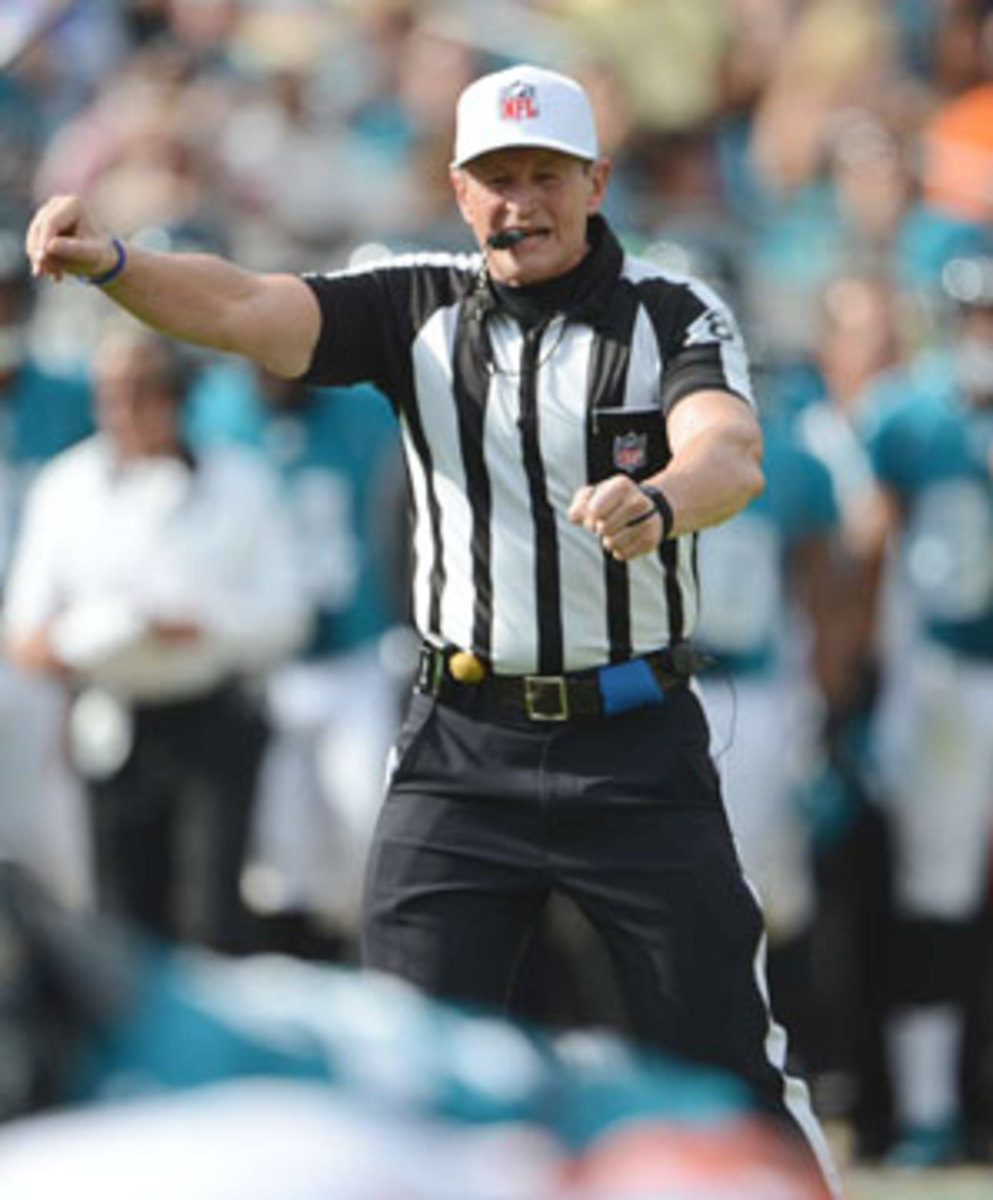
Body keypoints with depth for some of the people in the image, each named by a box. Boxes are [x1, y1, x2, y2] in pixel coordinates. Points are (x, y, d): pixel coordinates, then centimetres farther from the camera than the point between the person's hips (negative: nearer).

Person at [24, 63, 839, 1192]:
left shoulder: (676, 318, -4)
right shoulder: (420, 308, 3)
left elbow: (732, 457, -23)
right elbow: (246, 309, -12)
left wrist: (658, 500, -47)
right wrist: (110, 262, -32)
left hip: (639, 754, -2)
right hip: (461, 752, 2)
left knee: (723, 1064, 1)